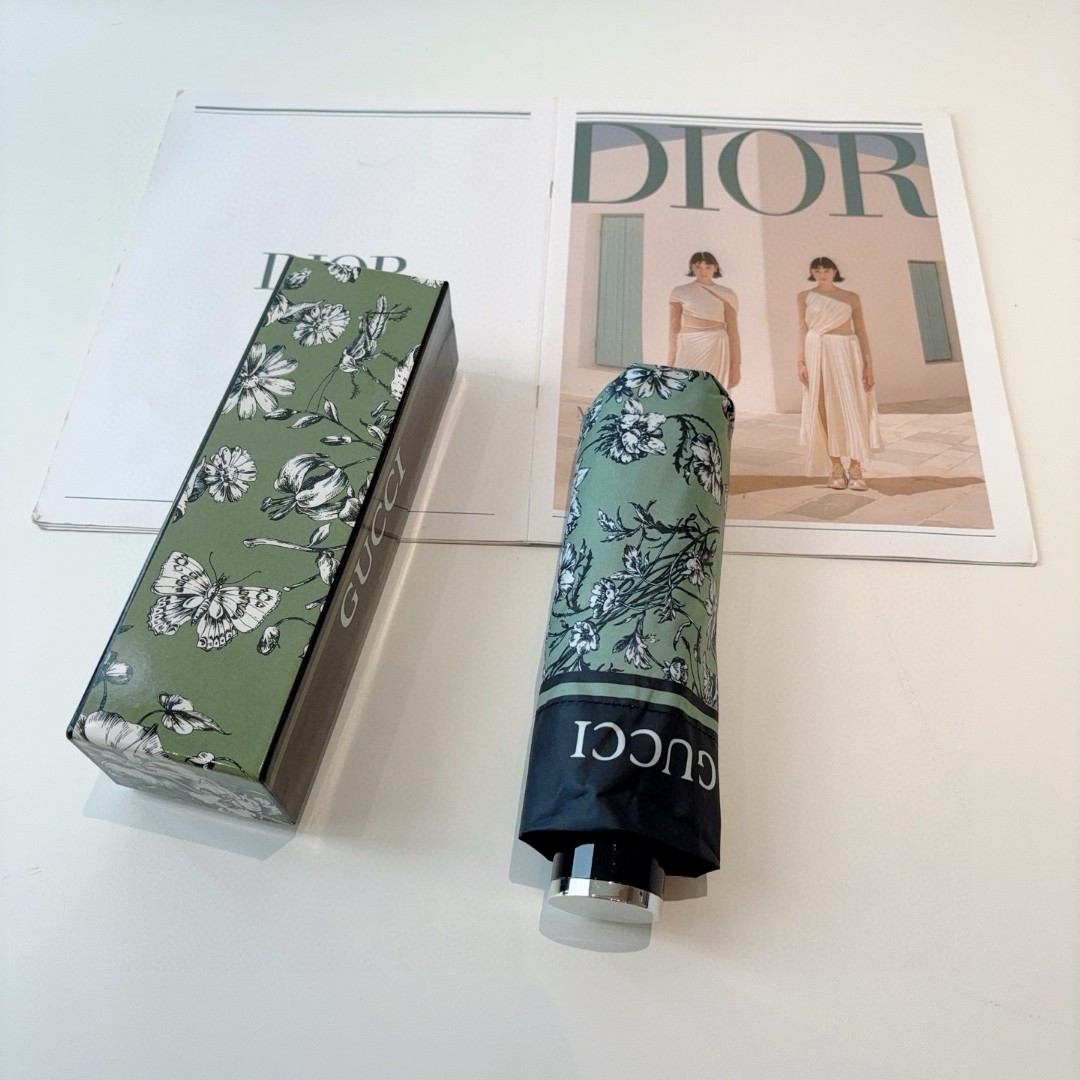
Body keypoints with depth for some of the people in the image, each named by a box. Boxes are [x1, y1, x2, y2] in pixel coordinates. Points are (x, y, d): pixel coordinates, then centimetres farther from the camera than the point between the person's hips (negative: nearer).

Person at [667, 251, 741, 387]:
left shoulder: (725, 294, 8)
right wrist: (671, 362, -3)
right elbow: (673, 329, 3)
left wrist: (736, 364, -1)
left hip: (716, 350, 1)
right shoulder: (679, 293, 6)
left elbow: (733, 331, 6)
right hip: (689, 350, -1)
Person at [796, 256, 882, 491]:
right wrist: (801, 361, -9)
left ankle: (855, 468, -1)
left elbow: (861, 331, 7)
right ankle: (836, 467, 5)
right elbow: (803, 329, 3)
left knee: (852, 408, -5)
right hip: (818, 354, 0)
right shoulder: (805, 297, 8)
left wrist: (869, 364, -1)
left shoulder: (851, 298, 9)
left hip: (847, 354, 0)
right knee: (827, 410, 0)